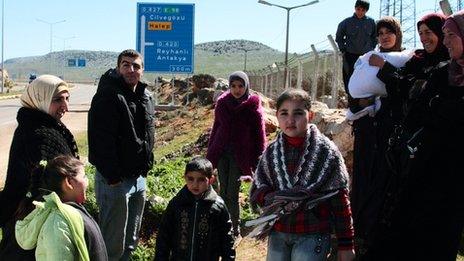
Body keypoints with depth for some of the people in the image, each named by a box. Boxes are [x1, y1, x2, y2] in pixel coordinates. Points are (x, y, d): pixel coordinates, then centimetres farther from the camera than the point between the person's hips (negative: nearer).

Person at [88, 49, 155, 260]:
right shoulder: (108, 96, -16)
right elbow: (101, 141, -22)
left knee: (130, 242, 19)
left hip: (139, 178, 8)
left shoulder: (146, 98, 10)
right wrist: (112, 177, -23)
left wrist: (146, 167, 15)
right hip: (115, 180, -8)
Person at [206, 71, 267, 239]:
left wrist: (258, 163, -6)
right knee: (223, 192, 6)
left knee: (232, 194, -4)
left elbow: (259, 137, -3)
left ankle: (235, 231, 8)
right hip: (222, 153, 4)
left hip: (240, 155, -4)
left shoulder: (253, 107, -7)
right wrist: (210, 154, 12)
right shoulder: (223, 103, 4)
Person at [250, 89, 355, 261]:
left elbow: (340, 200, -6)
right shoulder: (271, 152, 3)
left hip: (312, 236, -4)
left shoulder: (327, 151, -8)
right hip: (277, 234, 4)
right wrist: (278, 199, -18)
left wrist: (345, 245, -5)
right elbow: (256, 192, 4)